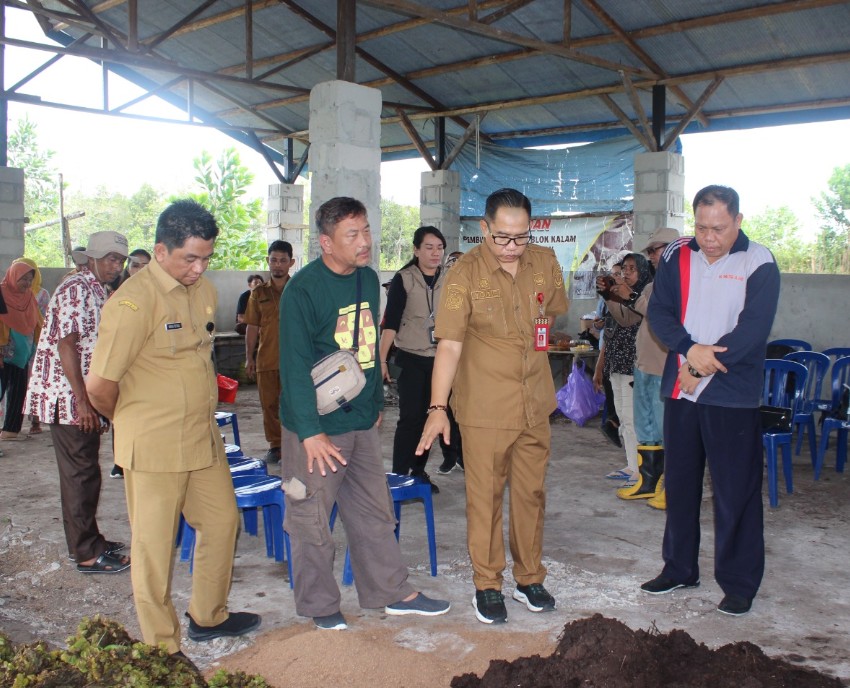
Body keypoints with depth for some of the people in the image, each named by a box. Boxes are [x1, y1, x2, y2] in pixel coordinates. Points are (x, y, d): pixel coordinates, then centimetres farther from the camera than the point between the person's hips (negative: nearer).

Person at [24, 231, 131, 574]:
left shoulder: (97, 290, 16)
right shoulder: (76, 288, -14)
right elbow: (66, 344, -21)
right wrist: (82, 401, -23)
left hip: (85, 398, 10)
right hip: (69, 397, -10)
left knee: (84, 472, 16)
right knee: (81, 474, -4)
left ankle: (88, 541, 27)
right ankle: (87, 554, 4)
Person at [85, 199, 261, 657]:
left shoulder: (205, 291, 6)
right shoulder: (134, 301, -18)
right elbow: (99, 385, -16)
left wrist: (200, 419, 12)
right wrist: (134, 423, 0)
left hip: (204, 439, 8)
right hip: (154, 448, -7)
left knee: (222, 521, 17)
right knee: (154, 546, 6)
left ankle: (208, 616, 37)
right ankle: (161, 648, 22)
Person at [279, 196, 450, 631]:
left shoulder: (369, 279, 7)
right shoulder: (303, 289, -15)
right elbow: (295, 366, -17)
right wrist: (311, 431, -21)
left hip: (362, 423, 7)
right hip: (317, 428, -7)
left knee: (374, 512, 16)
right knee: (312, 518, 6)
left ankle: (393, 593, 29)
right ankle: (320, 606, 22)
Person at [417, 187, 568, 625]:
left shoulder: (545, 263, 1)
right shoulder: (466, 272, -13)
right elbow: (449, 344, -18)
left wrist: (542, 328, 3)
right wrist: (438, 407, -25)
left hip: (535, 403, 4)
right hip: (484, 407, -4)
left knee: (531, 493, 14)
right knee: (485, 497, 5)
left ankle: (530, 578, 31)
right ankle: (487, 585, 22)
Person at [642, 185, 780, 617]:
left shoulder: (759, 264, -7)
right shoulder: (677, 257, 5)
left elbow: (752, 330, -15)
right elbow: (658, 311, -2)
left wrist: (702, 367, -15)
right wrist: (691, 349, -18)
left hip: (732, 395, -4)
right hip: (680, 391, 4)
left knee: (736, 492, 1)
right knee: (679, 484, 14)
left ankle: (739, 584, 16)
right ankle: (679, 568, 30)